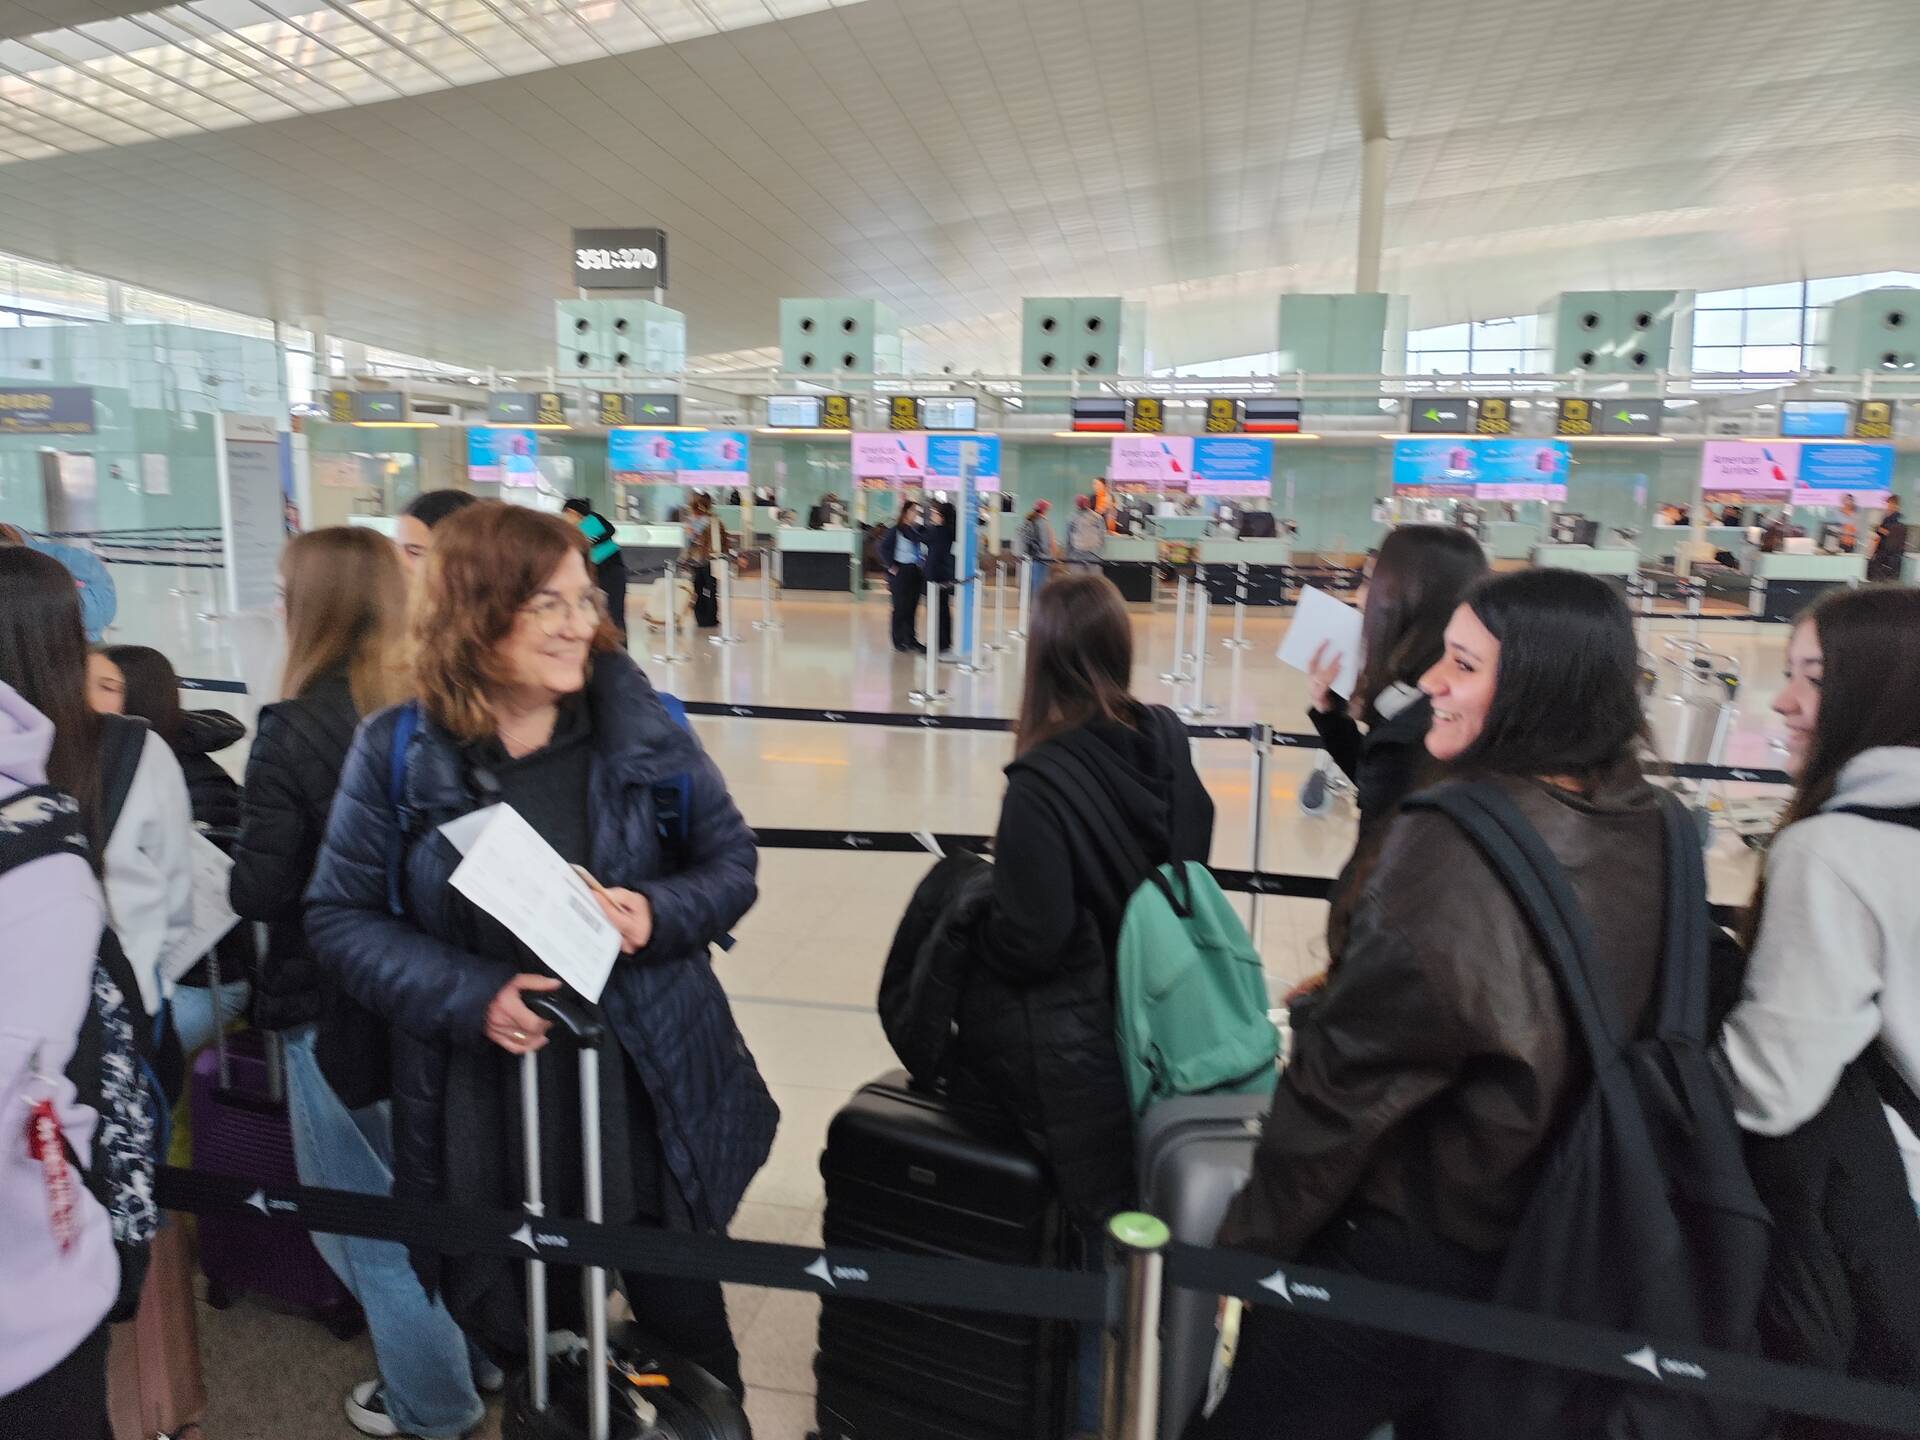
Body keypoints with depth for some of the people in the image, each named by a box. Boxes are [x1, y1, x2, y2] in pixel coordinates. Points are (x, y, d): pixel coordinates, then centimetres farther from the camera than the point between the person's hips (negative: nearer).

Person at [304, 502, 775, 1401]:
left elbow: (731, 862, 1)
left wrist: (658, 916, -20)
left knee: (685, 1324, 18)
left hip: (650, 1090, 1)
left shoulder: (640, 723, -6)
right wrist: (471, 995, -17)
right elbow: (339, 916, -3)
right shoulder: (399, 752, -7)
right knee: (529, 1347, 19)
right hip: (489, 1111, 0)